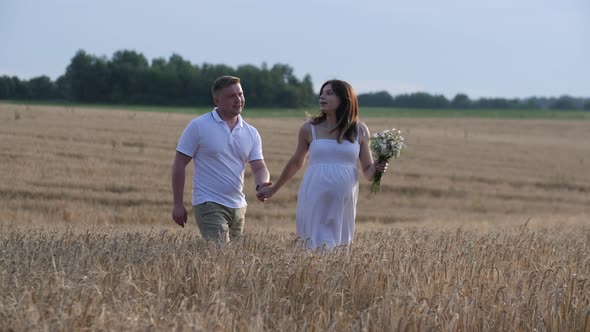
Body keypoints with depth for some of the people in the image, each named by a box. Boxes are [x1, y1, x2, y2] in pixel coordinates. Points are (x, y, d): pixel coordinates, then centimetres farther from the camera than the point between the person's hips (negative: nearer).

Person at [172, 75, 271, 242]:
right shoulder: (198, 126, -5)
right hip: (209, 204, -6)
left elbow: (259, 167, 5)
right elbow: (179, 165, -3)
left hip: (238, 207, 6)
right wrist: (178, 204, -7)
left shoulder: (251, 133, 9)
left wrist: (261, 184, -20)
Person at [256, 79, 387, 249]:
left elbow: (367, 171, 11)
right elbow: (296, 163, 20)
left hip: (344, 206, 1)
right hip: (314, 204, -1)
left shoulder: (359, 131, 6)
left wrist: (377, 168, -13)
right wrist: (273, 189, 28)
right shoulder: (309, 129, 4)